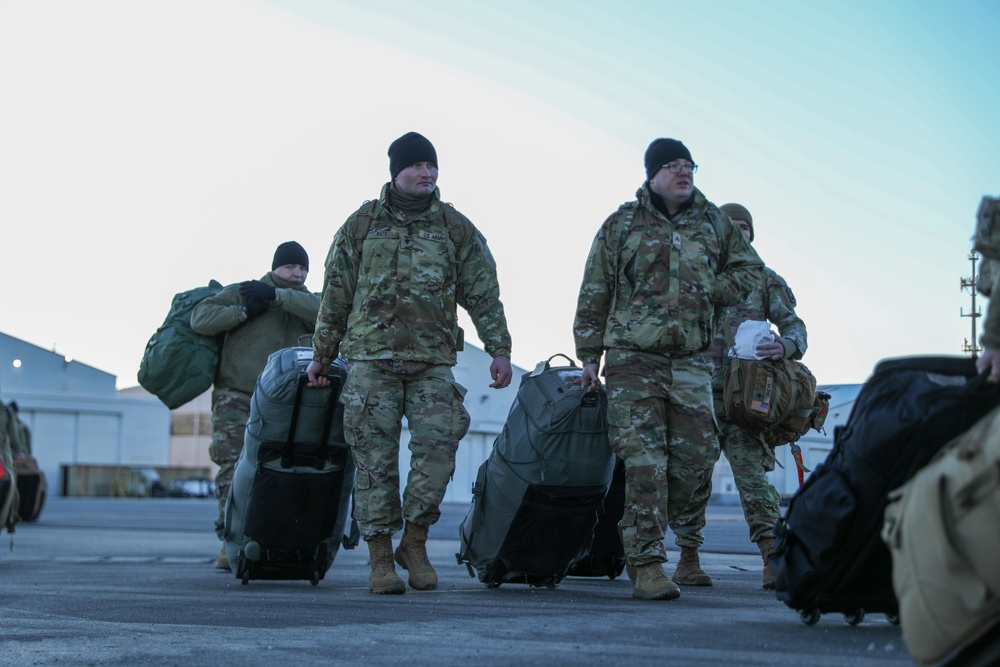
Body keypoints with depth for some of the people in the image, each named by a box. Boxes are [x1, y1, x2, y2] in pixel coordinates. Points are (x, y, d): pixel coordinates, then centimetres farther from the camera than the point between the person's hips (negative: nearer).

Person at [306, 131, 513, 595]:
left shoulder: (456, 229, 9)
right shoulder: (361, 225, 7)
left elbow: (484, 295, 7)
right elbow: (336, 296, 12)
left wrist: (499, 349, -2)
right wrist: (322, 357, 13)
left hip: (432, 361, 1)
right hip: (371, 359, -1)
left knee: (437, 448, -12)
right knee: (376, 461, -2)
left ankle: (415, 542, 7)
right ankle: (380, 559, 6)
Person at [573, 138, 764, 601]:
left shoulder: (713, 223, 12)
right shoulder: (622, 225, 5)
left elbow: (749, 268, 22)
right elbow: (594, 295, 7)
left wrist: (709, 291, 3)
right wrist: (589, 356, 4)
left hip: (692, 360, 3)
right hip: (633, 359, -3)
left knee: (698, 454, -3)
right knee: (644, 461, -9)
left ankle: (641, 524, 19)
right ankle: (646, 563, -8)